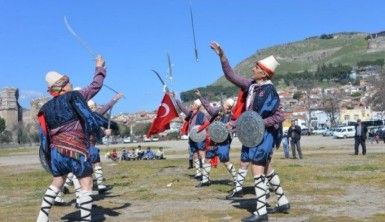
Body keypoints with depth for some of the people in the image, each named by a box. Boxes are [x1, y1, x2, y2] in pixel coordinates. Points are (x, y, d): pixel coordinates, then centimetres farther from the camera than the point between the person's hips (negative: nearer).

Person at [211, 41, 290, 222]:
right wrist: (222, 56, 3)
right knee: (266, 169, 17)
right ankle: (283, 202, 29)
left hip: (264, 134, -9)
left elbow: (280, 116, -16)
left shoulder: (269, 91, -17)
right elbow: (231, 76, 10)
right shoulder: (251, 85, 5)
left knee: (257, 170, -8)